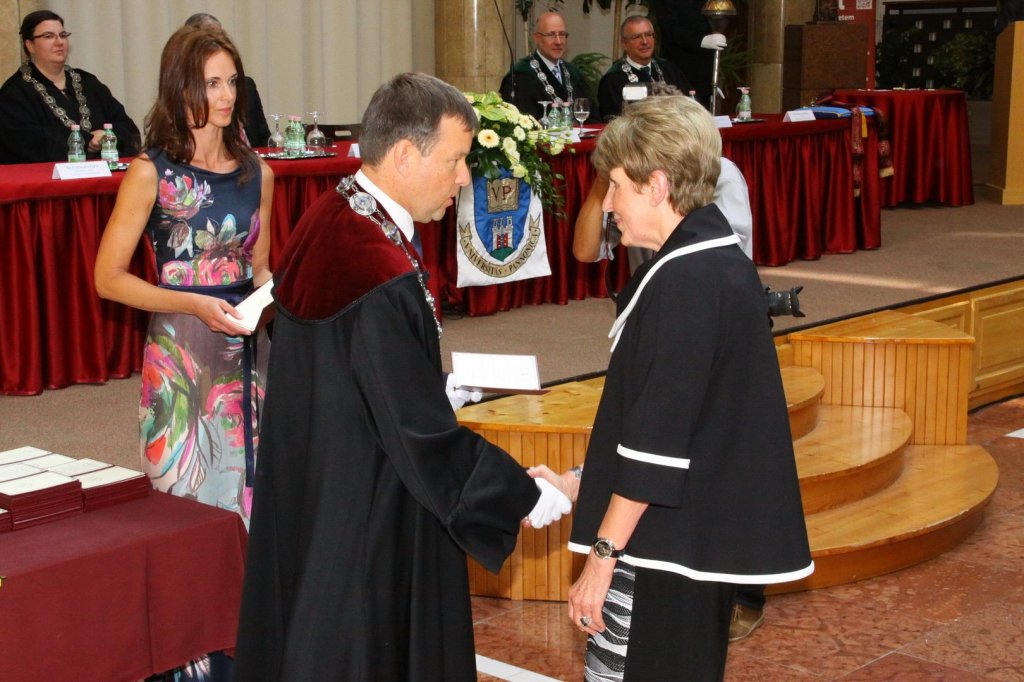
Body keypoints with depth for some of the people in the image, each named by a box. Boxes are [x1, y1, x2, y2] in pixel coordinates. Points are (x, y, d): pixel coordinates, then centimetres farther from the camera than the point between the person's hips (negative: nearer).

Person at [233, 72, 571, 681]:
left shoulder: (328, 221, 0)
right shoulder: (384, 276, -29)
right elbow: (425, 438, -24)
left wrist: (445, 388, 17)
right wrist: (535, 499, -15)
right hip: (371, 523, -9)